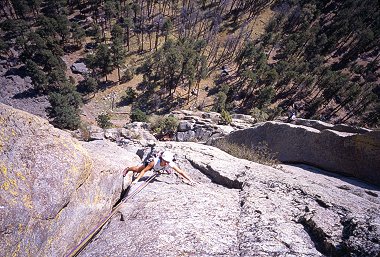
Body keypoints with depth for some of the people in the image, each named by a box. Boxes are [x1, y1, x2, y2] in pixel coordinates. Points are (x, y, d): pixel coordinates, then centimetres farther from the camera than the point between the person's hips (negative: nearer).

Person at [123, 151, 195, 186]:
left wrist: (190, 180, -52)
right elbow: (144, 170, -41)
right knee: (137, 169, 16)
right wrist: (136, 180, -45)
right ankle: (127, 169, 48)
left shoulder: (171, 164, -45)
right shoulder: (155, 161, -49)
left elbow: (181, 172, -45)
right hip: (150, 163, -2)